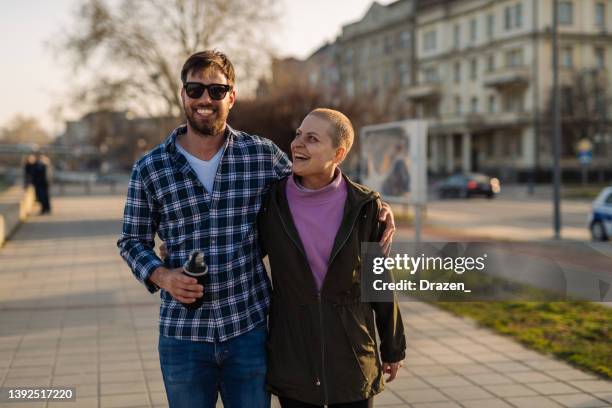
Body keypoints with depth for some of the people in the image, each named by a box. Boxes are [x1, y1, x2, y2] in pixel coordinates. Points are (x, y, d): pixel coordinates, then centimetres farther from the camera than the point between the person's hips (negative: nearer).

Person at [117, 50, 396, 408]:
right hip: (183, 334, 0)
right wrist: (161, 275, -13)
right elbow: (133, 241, 6)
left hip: (250, 328, 0)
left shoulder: (264, 155, 0)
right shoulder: (150, 169, -1)